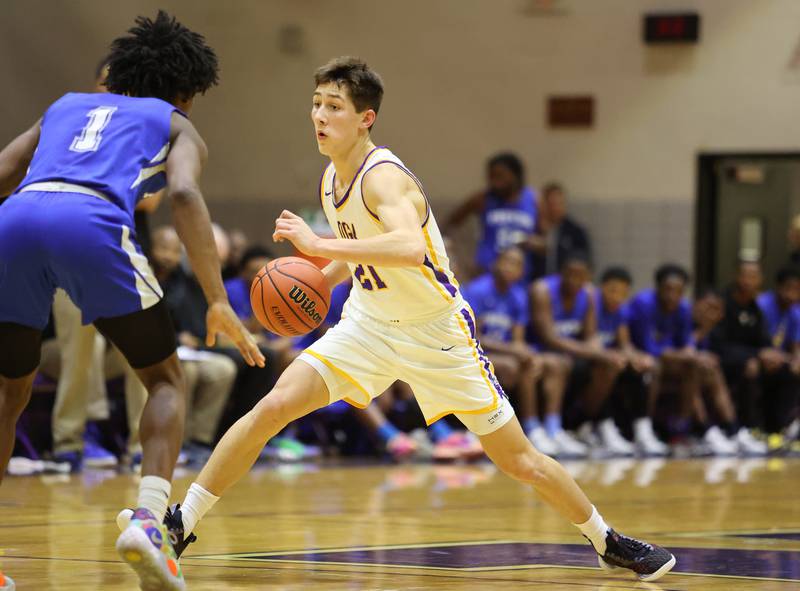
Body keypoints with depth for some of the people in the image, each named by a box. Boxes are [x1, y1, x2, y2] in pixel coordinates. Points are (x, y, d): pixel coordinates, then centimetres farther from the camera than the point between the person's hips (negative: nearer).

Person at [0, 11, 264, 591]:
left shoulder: (66, 105, 39)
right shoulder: (176, 126, 26)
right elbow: (184, 194, 4)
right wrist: (218, 302, -1)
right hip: (91, 224, -4)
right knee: (166, 379, 16)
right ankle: (149, 521, -7)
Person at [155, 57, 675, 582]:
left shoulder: (384, 178, -25)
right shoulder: (332, 179, -1)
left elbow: (409, 247, -47)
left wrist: (319, 246, -47)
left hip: (437, 334, -6)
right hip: (369, 323, 6)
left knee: (520, 461, 1)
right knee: (272, 408, -13)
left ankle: (607, 541, 23)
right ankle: (181, 523, -5)